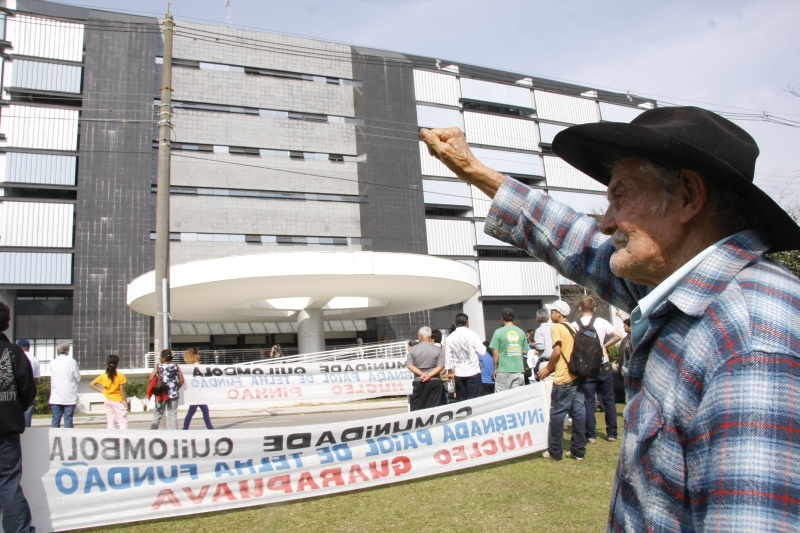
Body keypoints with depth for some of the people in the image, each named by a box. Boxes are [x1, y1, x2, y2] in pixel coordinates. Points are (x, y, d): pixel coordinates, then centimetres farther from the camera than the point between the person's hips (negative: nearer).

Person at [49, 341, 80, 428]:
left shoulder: (52, 362, 1)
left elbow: (52, 378, 11)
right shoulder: (71, 362, -8)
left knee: (55, 421, 8)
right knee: (68, 420, 1)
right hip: (69, 398, -3)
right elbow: (78, 377, -3)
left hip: (56, 398, 3)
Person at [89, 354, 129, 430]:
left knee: (109, 421, 11)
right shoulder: (120, 375, -11)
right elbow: (122, 390, -12)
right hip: (118, 400, -5)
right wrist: (125, 402, -6)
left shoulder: (103, 376, 2)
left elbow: (91, 384, 2)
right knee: (123, 422, -2)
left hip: (107, 400, 5)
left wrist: (102, 391, 4)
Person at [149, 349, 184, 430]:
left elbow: (151, 379, -8)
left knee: (157, 414, 12)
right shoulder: (176, 366, 2)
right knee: (173, 414, 6)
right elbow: (181, 380, 2)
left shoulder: (158, 367, -4)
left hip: (161, 394, -1)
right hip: (173, 394, 1)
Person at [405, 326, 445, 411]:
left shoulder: (413, 349, -1)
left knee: (417, 407, 8)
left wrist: (421, 374, -12)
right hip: (434, 382, 0)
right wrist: (430, 375, -14)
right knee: (434, 407, 4)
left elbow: (409, 365, -6)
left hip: (419, 382, 0)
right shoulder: (437, 350, -1)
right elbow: (441, 366, -9)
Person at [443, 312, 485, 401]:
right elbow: (482, 352, -7)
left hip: (459, 374, 3)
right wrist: (484, 346, 15)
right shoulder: (472, 335, -8)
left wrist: (450, 370, 17)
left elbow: (448, 355, 6)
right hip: (473, 372, -3)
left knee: (460, 400, 9)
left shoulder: (450, 337, 1)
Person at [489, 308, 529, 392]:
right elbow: (525, 351, 9)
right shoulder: (521, 332, 4)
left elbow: (495, 352, -7)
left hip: (504, 371, -3)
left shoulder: (499, 332, -6)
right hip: (519, 370, 3)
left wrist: (495, 368, 3)